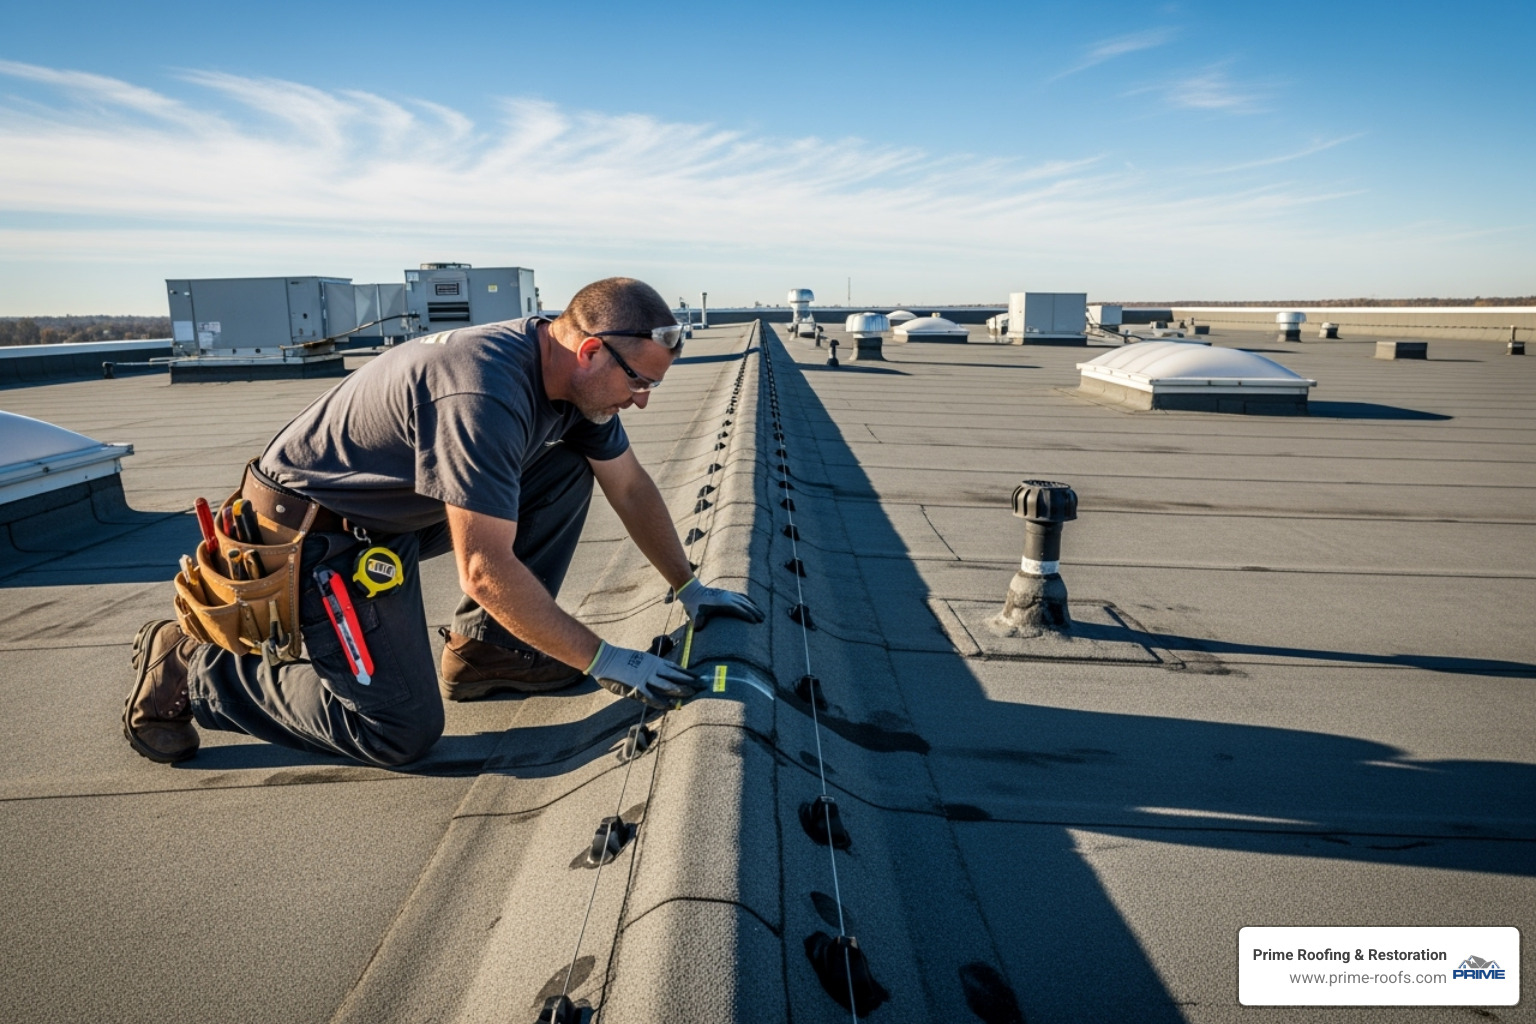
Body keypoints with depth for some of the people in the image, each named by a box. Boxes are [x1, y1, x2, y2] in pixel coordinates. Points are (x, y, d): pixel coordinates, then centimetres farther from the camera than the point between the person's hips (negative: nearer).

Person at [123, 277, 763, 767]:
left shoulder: (576, 377, -6)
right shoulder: (484, 393, -33)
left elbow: (631, 485, 6)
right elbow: (486, 572, -33)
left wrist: (688, 587, 8)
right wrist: (603, 661, -25)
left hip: (402, 508, 9)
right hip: (314, 533, -8)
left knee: (569, 467, -2)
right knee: (403, 730, -11)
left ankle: (484, 646, 5)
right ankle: (190, 671, 5)